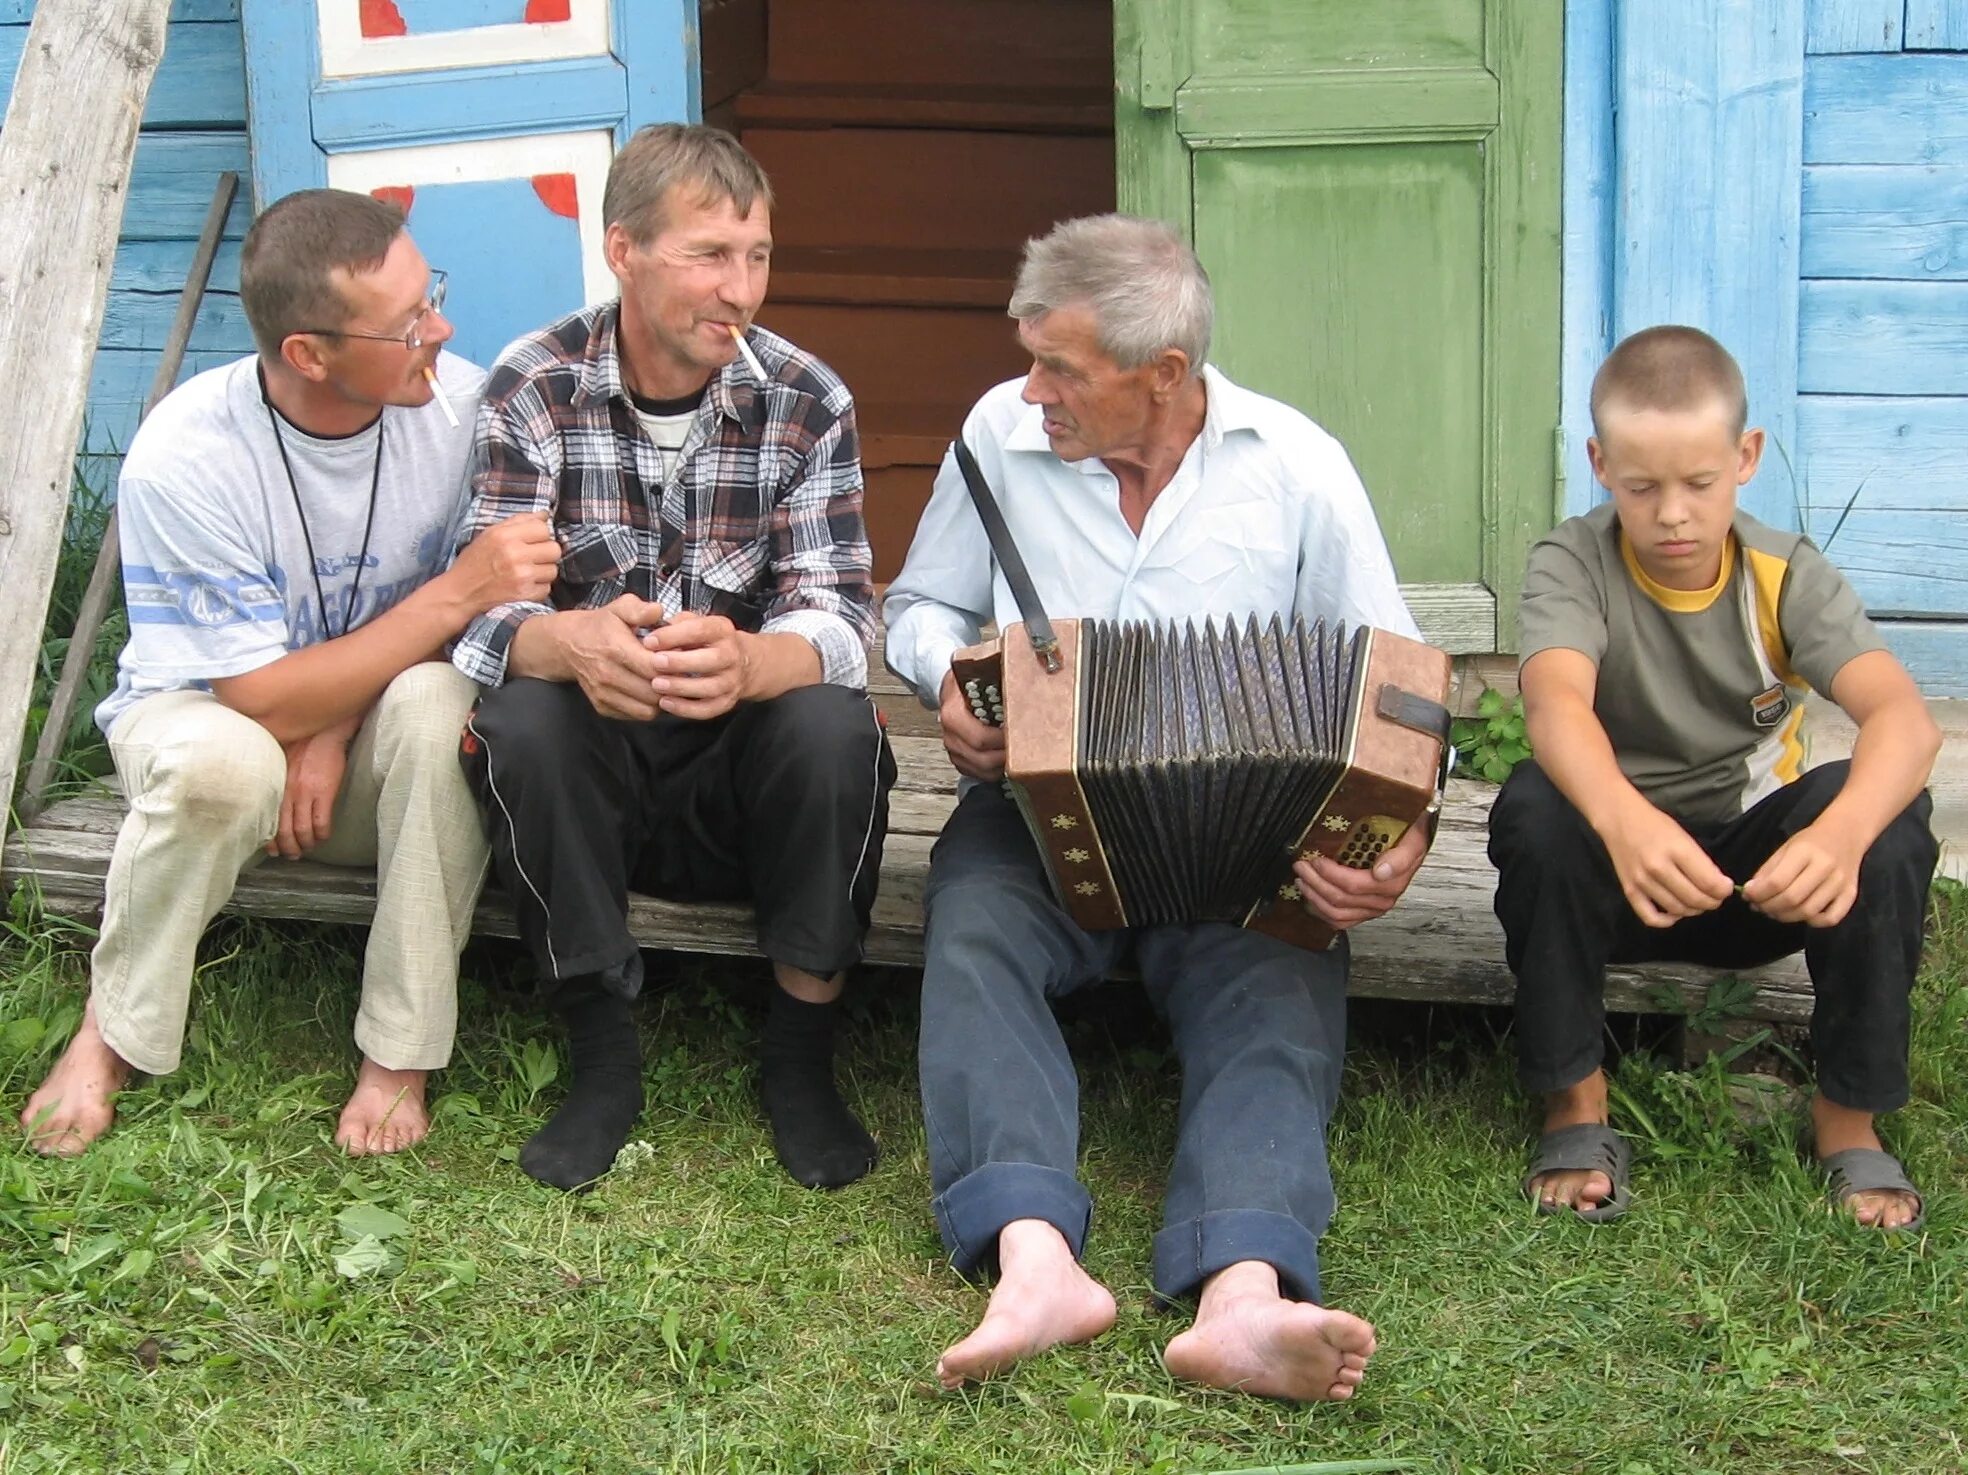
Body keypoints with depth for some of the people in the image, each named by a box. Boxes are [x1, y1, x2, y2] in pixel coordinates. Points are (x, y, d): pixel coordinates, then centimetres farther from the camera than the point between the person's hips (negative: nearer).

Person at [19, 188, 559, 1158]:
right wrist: (456, 596, -34)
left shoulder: (458, 407, -18)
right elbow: (263, 702, -27)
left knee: (438, 700, -33)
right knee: (220, 760, -38)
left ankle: (400, 1051, -19)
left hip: (363, 729, 3)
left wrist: (337, 727, -21)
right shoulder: (184, 458, -27)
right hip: (205, 710, -2)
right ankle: (114, 1031, -10)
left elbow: (478, 608, -5)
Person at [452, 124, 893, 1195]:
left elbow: (838, 616, -17)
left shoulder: (807, 404, -7)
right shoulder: (534, 391, -9)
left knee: (834, 725, -30)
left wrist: (747, 661, -43)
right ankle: (602, 1057, -14)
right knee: (520, 721, -31)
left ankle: (800, 1056, -11)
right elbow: (483, 610, -18)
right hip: (595, 778, 0)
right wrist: (574, 642, -44)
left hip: (745, 776, 1)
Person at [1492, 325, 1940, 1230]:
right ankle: (1573, 1101, -15)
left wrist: (1839, 833, -51)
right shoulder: (1572, 566, -14)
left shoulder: (1787, 576, -10)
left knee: (1891, 816, -27)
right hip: (1614, 866, -1)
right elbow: (1556, 702, -36)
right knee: (1534, 807, -32)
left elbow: (1904, 716, -28)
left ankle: (1850, 1112, -10)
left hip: (1760, 877, 1)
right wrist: (1624, 821, -59)